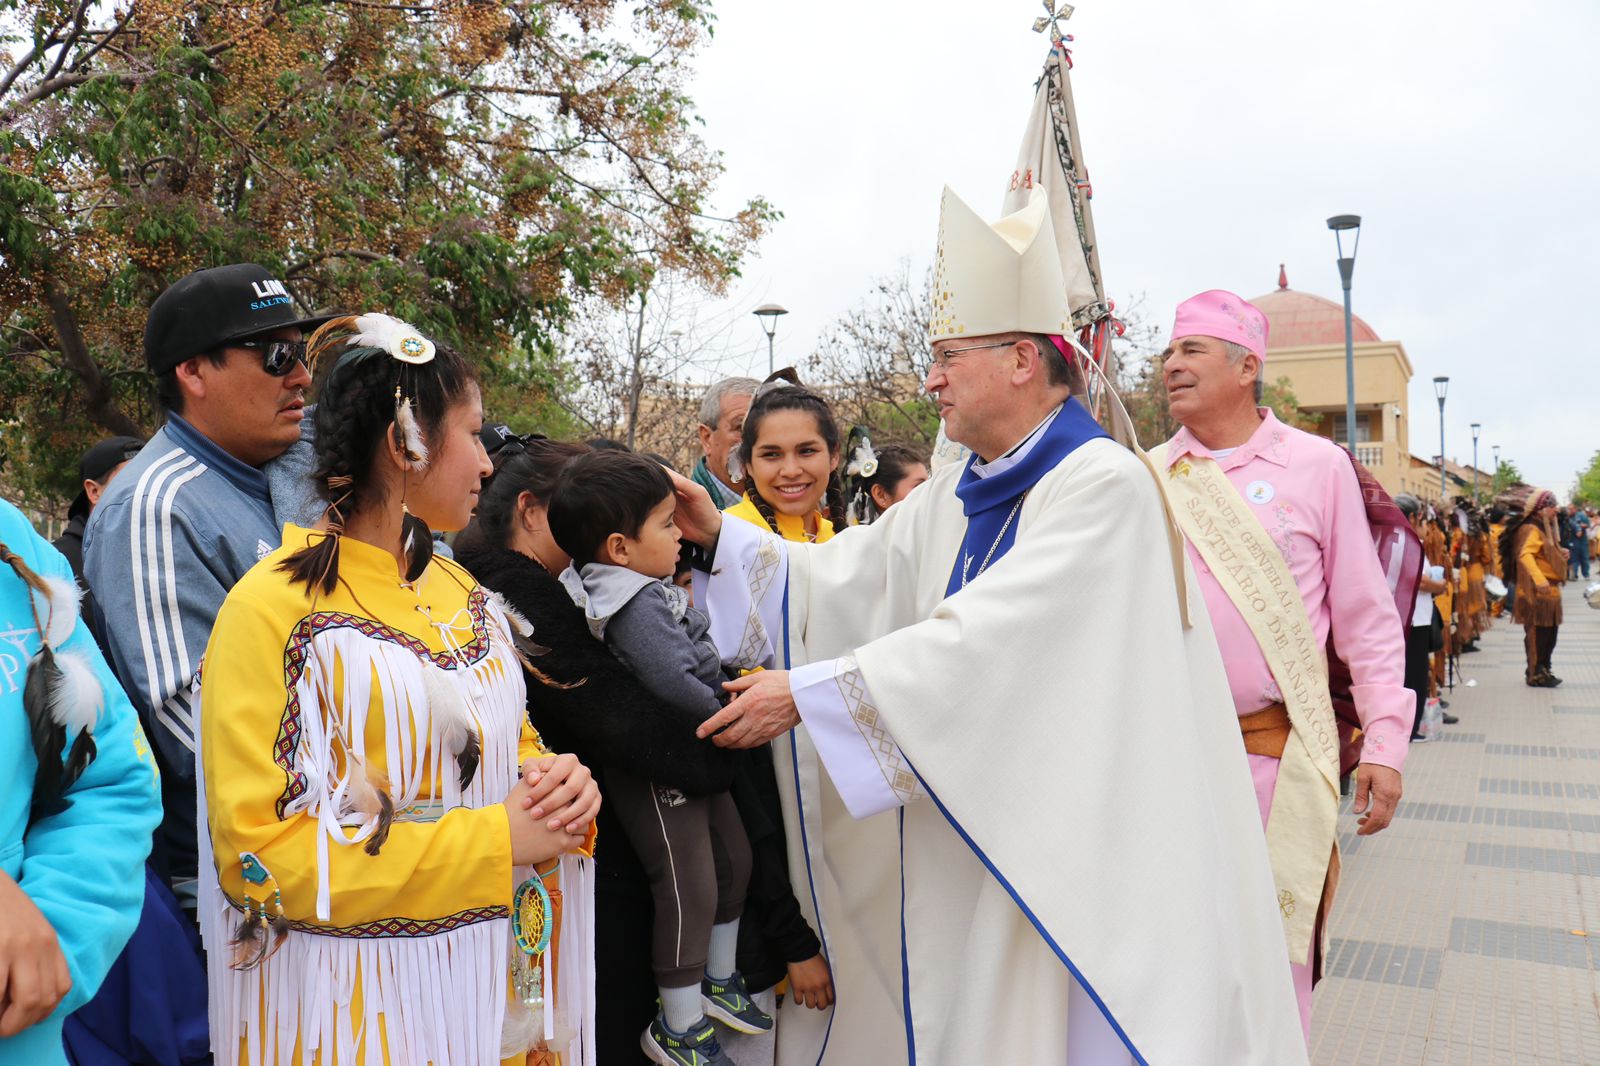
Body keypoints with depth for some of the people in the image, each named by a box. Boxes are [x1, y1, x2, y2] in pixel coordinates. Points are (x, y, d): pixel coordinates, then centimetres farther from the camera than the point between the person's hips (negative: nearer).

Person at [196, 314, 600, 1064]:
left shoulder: (459, 589, 6)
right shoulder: (274, 609, -15)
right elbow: (258, 853, -19)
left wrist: (556, 780, -7)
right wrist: (493, 841, -21)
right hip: (366, 1004, -6)